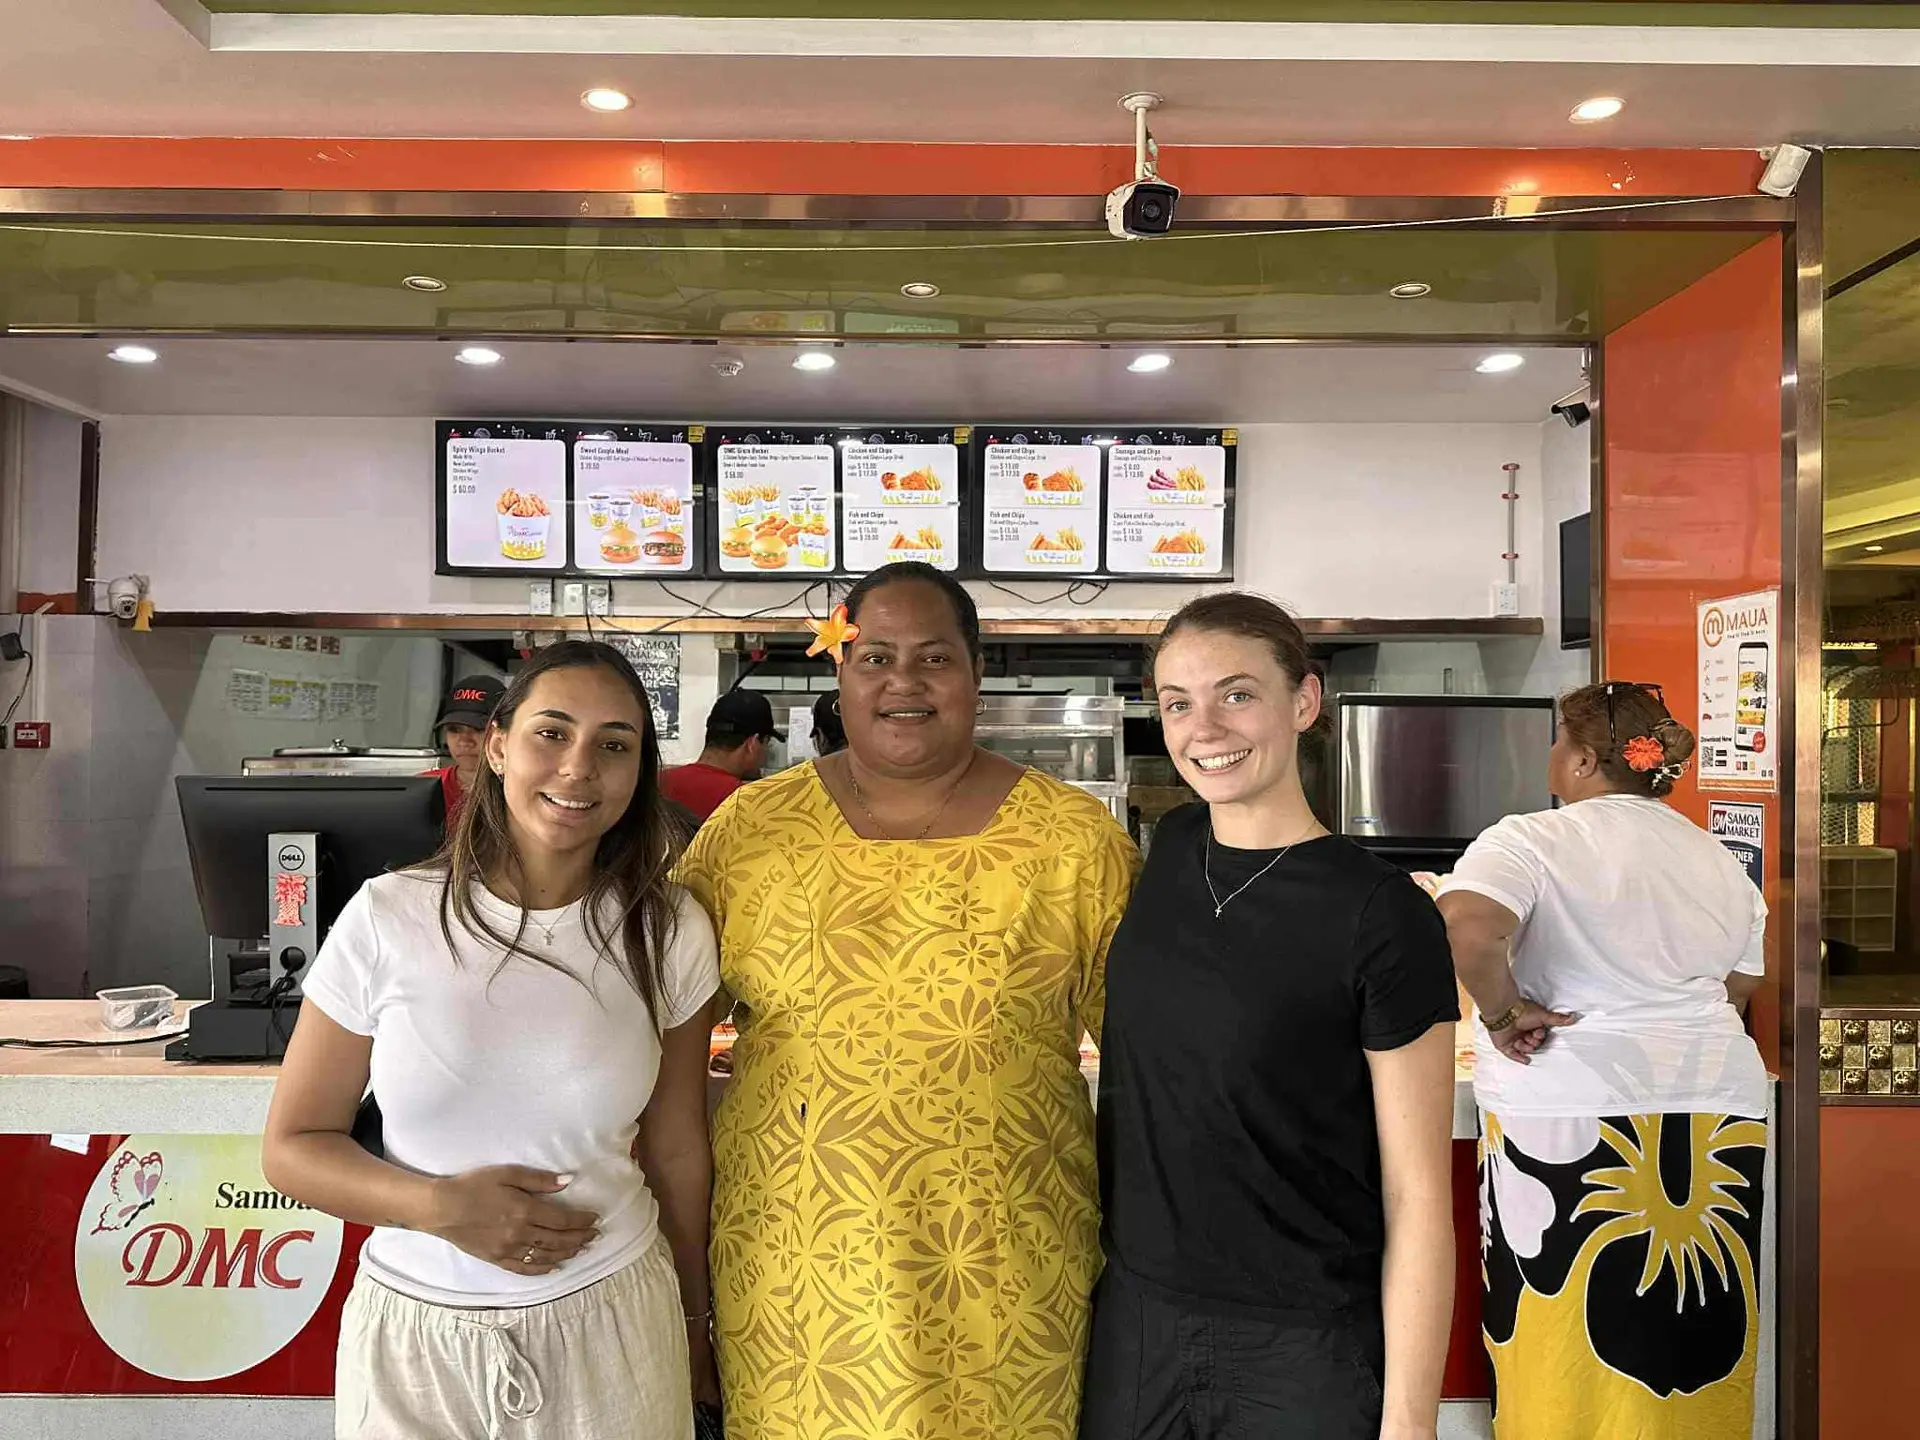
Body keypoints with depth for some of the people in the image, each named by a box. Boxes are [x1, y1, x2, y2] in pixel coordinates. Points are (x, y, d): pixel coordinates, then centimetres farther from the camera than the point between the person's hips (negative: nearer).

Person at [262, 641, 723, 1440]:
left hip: (608, 1325, 0)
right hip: (412, 1334, 0)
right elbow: (293, 1146, -2)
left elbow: (677, 1151, 3)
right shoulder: (386, 918, -11)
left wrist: (694, 1330, 13)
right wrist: (439, 1206, -19)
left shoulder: (669, 932, -7)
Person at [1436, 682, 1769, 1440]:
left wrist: (1503, 1013, -14)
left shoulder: (1534, 840, -10)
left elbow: (1464, 928, -28)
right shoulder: (1719, 859, 11)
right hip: (1718, 1111, 6)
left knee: (1569, 1350, 6)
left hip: (1571, 1115, -6)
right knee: (1694, 1346, 17)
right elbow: (1738, 987, 17)